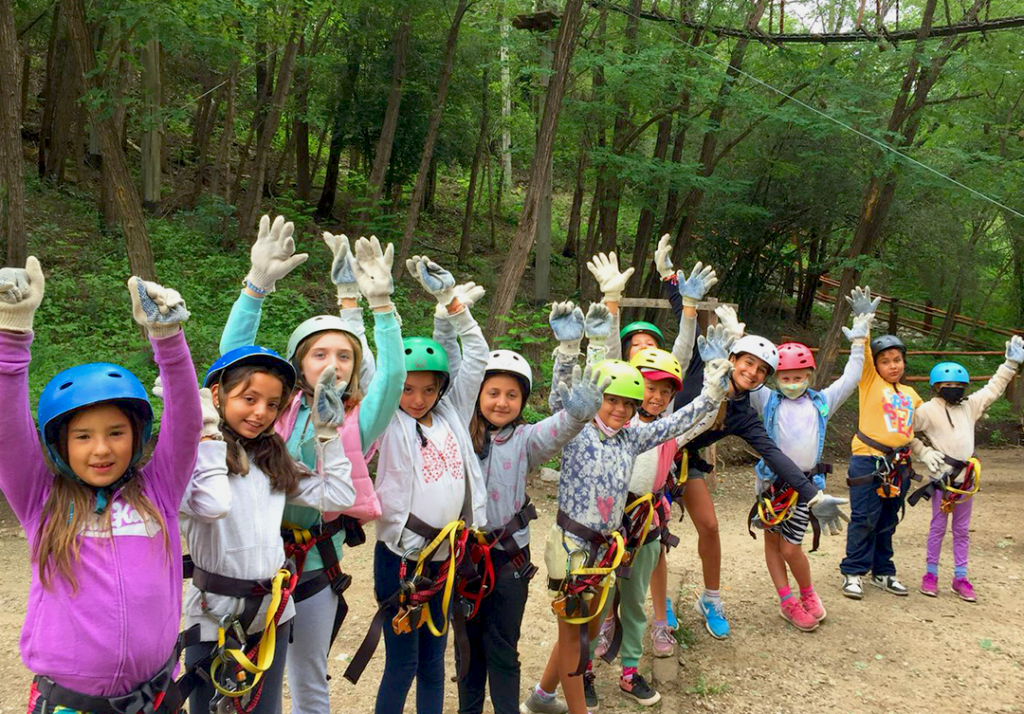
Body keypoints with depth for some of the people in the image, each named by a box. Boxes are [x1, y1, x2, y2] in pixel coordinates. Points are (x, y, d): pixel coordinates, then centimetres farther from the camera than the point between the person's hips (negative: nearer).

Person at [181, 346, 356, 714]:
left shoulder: (274, 458, 7)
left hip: (273, 611, 6)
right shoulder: (193, 455, -13)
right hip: (215, 615, -6)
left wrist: (327, 431, 1)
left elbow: (338, 496, 4)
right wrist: (209, 434, -23)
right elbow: (212, 506, -32)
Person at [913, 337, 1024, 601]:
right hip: (943, 476, -5)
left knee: (962, 529, 10)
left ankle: (960, 577, 17)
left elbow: (992, 389, 19)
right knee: (938, 526, 3)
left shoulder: (970, 406, 12)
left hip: (967, 477, 5)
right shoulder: (928, 410, -5)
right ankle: (930, 574, 12)